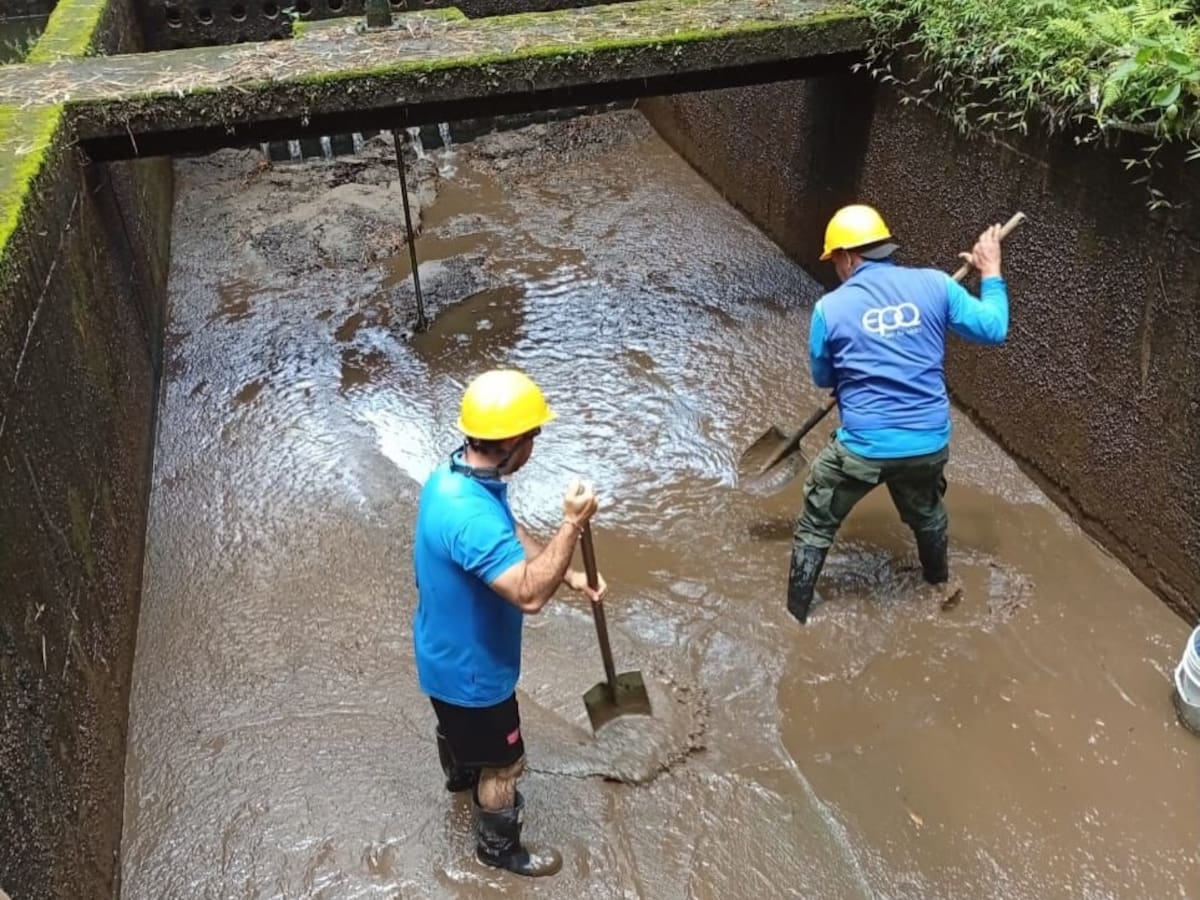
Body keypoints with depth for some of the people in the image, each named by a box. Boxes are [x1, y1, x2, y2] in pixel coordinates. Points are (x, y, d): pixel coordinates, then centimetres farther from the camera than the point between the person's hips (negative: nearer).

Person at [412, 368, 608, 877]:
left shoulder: (457, 476, -9)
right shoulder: (471, 516, -41)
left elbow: (514, 538, 4)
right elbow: (530, 594, -42)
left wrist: (570, 576, -2)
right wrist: (573, 525, -39)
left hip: (447, 650, 9)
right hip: (471, 666, -9)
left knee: (456, 722, 37)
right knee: (504, 762, 17)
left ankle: (460, 775, 67)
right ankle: (498, 847, 41)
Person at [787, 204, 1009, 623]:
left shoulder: (830, 307, -7)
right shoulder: (934, 284, -3)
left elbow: (822, 377, 6)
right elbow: (993, 329, 4)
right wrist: (990, 273, 18)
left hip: (863, 447, -3)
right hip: (930, 442, 4)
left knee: (816, 527, 17)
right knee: (926, 512, 34)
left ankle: (795, 617, 25)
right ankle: (939, 580, 57)